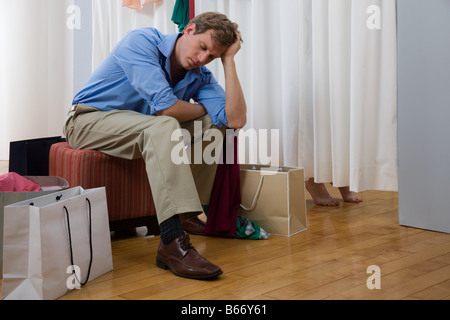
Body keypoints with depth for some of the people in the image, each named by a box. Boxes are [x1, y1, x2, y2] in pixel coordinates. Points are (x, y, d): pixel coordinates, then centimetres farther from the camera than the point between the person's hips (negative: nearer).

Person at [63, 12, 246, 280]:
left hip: (142, 130, 7)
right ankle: (174, 243, -43)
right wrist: (201, 108, -8)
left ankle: (189, 211, 2)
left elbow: (236, 120, -18)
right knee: (163, 126, -34)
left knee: (212, 124, -4)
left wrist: (229, 59, -16)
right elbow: (165, 106, -29)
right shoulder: (142, 42, -18)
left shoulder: (200, 76, -1)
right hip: (90, 119, -7)